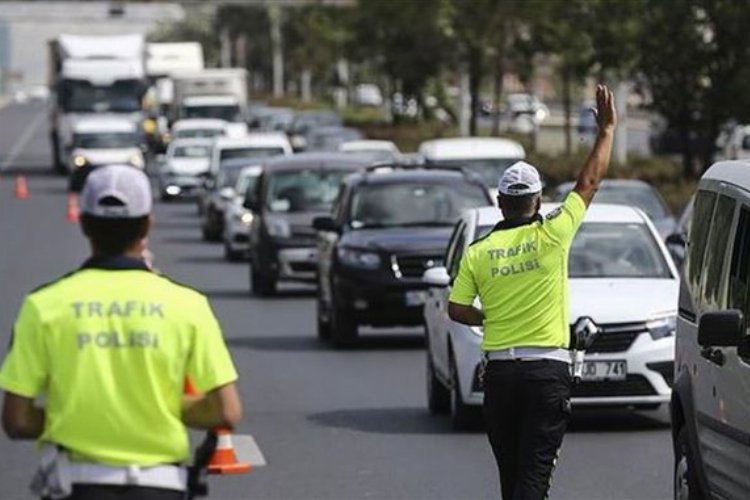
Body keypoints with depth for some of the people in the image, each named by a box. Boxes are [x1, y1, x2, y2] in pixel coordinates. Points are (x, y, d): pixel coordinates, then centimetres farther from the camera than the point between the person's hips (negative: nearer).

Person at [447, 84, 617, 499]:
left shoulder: (478, 251, 1)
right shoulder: (550, 236, -6)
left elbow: (456, 310, 3)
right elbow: (589, 183, 3)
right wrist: (606, 129, 12)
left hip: (499, 371, 3)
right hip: (547, 369, -3)